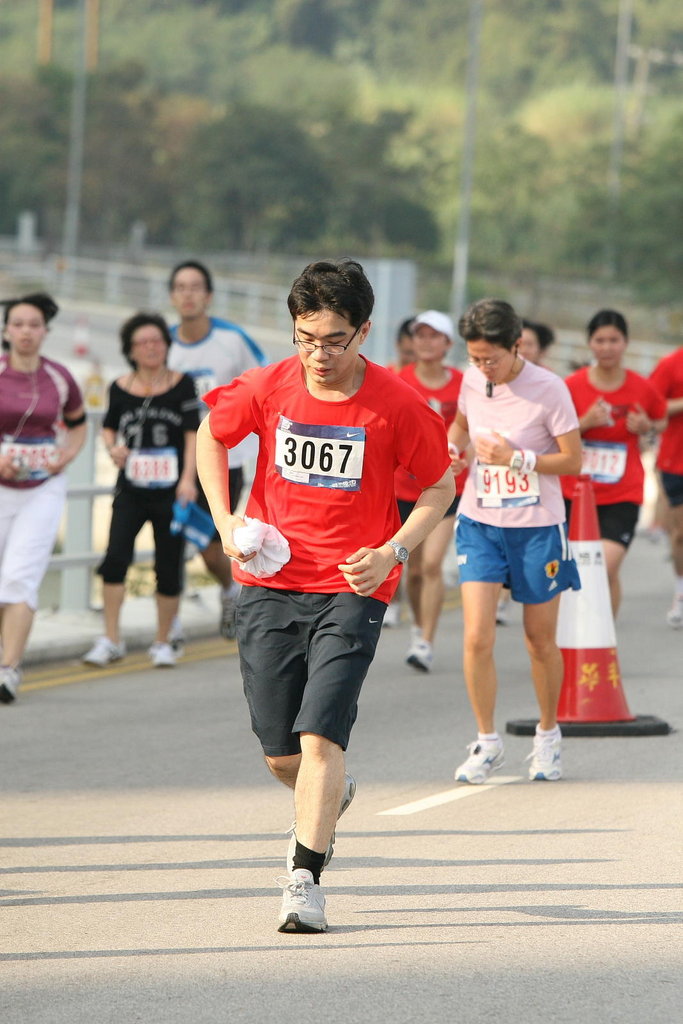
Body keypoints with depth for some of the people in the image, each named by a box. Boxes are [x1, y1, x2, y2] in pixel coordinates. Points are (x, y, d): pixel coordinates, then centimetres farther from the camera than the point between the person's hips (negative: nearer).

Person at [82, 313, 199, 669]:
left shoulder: (182, 385, -2)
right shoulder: (120, 389, 4)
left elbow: (192, 433, -6)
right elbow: (109, 426, 18)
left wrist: (188, 478, -17)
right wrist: (112, 447, -4)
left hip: (170, 492, -1)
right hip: (131, 490, 1)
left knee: (169, 568, 4)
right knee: (115, 557, -14)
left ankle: (162, 643, 19)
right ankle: (110, 640, -7)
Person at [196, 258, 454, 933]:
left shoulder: (397, 405, -10)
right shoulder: (269, 388, -4)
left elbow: (440, 486, 3)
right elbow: (211, 435, 15)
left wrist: (393, 552, -12)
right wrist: (225, 522, 3)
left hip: (352, 587, -3)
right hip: (270, 583, 3)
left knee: (319, 736, -17)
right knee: (279, 752, 7)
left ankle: (305, 878, -10)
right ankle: (329, 800, 41)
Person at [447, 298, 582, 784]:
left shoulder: (549, 389, -14)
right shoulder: (472, 380, -1)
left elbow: (573, 460, -10)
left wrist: (517, 458, -21)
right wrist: (452, 447, -1)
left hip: (537, 527, -3)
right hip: (480, 524, 3)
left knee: (540, 641, 9)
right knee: (477, 639, -10)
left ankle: (548, 735, 31)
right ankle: (487, 741, 7)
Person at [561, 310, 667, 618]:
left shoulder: (642, 389, -3)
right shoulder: (572, 386, -4)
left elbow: (661, 421, 16)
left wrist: (647, 427, -7)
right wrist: (585, 423, -17)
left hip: (622, 496, -1)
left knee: (607, 569, -15)